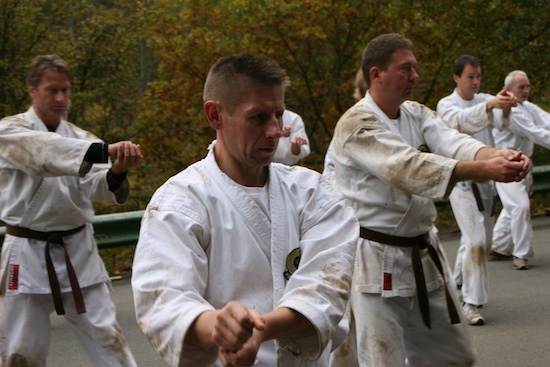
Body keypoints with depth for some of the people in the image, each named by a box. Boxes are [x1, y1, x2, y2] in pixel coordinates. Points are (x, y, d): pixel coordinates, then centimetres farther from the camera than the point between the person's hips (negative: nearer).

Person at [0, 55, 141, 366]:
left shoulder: (79, 138, 6)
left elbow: (98, 186, -12)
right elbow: (46, 152, -28)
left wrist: (117, 171, -37)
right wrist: (107, 150, -42)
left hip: (78, 250, 3)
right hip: (28, 255, -3)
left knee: (107, 338, 4)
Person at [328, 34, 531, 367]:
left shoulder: (417, 115, 9)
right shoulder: (356, 124, -17)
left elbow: (453, 143, -10)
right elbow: (408, 167, -31)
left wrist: (497, 155, -33)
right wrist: (484, 169, -41)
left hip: (423, 256, 8)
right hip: (376, 264, -8)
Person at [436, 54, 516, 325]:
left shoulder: (484, 100, 9)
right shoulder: (446, 105, -5)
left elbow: (500, 121, -13)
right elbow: (462, 121, -28)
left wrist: (505, 107, -37)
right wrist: (490, 105, -45)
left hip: (485, 179, 6)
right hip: (462, 180, -6)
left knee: (483, 242, 14)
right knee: (476, 241, -17)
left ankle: (458, 285, 35)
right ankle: (471, 302, -11)